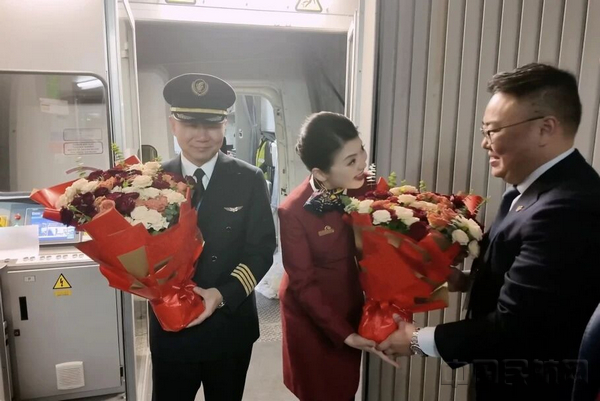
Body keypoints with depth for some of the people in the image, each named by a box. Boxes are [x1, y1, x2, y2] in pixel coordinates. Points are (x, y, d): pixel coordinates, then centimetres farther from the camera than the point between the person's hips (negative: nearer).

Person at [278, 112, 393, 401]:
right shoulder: (293, 212, -25)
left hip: (350, 307, 4)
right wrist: (344, 333, -21)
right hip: (309, 316, -3)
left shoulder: (364, 188, -14)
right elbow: (303, 284, -19)